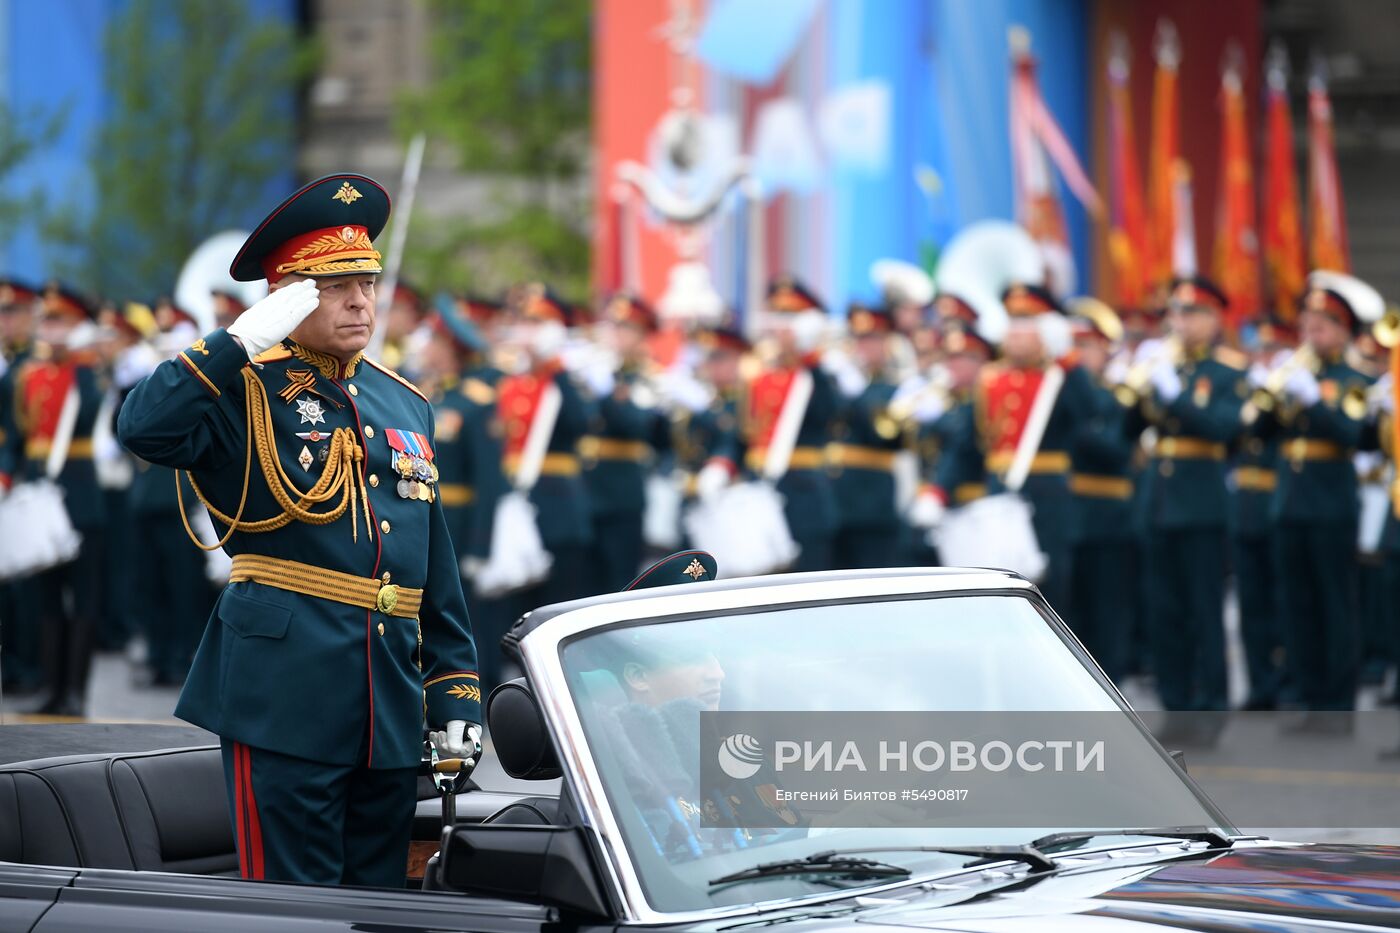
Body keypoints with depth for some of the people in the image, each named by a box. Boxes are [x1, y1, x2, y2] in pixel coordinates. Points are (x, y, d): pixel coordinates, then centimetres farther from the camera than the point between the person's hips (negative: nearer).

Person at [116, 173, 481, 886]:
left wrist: (455, 690, 13)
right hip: (285, 693, -6)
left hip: (392, 710, 6)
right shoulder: (248, 391, -2)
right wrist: (242, 342, -23)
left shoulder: (406, 405, 17)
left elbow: (437, 571, 19)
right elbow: (144, 429, -24)